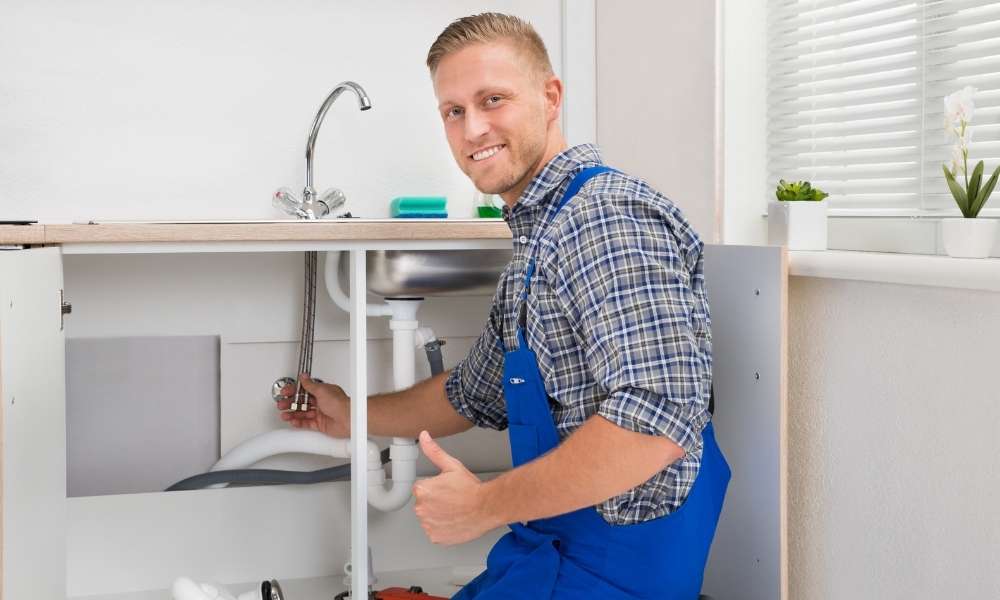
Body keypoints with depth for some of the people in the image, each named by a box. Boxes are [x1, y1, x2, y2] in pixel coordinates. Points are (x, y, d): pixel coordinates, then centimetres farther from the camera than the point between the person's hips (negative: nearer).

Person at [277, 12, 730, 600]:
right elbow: (474, 394, 26)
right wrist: (352, 415, 30)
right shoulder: (538, 233, 13)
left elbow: (656, 418, -30)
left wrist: (486, 504, -20)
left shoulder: (608, 213, -20)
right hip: (553, 546, 9)